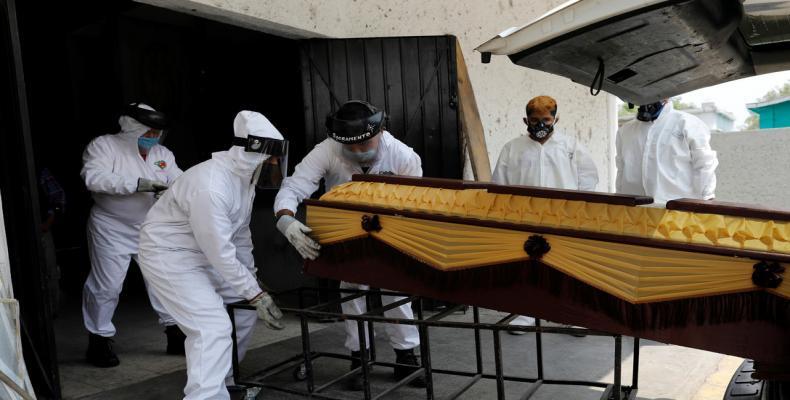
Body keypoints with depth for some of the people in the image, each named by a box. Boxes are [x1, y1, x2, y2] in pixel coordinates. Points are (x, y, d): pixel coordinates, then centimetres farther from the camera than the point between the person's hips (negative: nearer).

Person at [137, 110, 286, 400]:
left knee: (243, 307, 14)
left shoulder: (244, 176, -3)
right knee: (213, 327, -21)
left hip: (202, 253, 10)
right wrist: (254, 294, -22)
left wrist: (252, 279, 11)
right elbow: (220, 252, -29)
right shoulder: (211, 186, -32)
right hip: (169, 255, -10)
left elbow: (240, 234, 8)